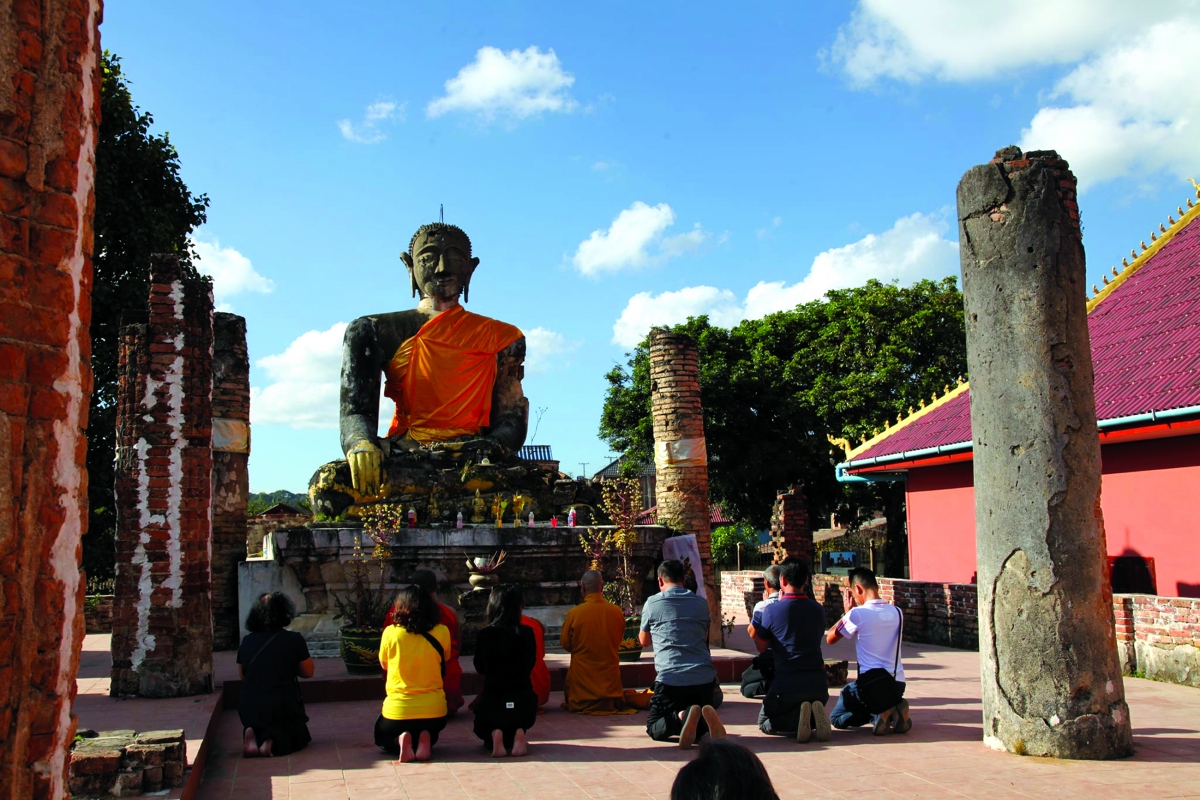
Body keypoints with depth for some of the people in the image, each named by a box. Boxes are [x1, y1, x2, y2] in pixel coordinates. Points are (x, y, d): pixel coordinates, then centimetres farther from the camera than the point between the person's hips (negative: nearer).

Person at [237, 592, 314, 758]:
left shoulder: (247, 641, 4)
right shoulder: (294, 639, -6)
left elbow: (241, 675, 17)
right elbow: (308, 672, 5)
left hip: (248, 710, 4)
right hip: (281, 709, -4)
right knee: (299, 736, 22)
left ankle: (254, 735, 0)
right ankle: (273, 741, -10)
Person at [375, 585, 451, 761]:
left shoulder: (390, 632, -10)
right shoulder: (441, 633, -8)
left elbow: (384, 664, 7)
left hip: (398, 711, -1)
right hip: (433, 710, 1)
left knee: (382, 737, 32)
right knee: (430, 732, 36)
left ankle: (400, 742, -3)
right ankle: (425, 741, 0)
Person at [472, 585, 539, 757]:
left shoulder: (485, 635, -8)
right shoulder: (527, 633, -7)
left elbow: (479, 668, 7)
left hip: (492, 702, -1)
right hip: (523, 702, 1)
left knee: (484, 731, 31)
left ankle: (494, 736, -4)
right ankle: (518, 734, -1)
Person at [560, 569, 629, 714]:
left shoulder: (574, 613, -15)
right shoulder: (617, 612, -7)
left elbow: (565, 644, -1)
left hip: (582, 676, -2)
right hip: (610, 674, 2)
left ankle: (587, 704, -1)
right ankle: (609, 702, 0)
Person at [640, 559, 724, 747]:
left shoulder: (652, 603, 5)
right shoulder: (701, 603, 13)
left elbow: (644, 641, 19)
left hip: (670, 680, -3)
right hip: (705, 679, 3)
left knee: (654, 727, 15)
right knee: (701, 726, 23)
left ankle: (681, 717, -18)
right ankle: (706, 720, -14)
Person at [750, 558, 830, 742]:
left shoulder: (771, 610, -9)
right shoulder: (818, 609, 4)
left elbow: (761, 647, 4)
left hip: (787, 684, -4)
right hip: (818, 684, 4)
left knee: (765, 723, 20)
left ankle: (797, 719, -12)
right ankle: (814, 716, -5)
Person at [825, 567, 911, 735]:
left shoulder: (857, 614, -12)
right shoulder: (896, 612, 6)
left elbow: (830, 638, 0)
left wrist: (847, 612, 9)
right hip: (897, 683, 6)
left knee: (837, 718, 15)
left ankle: (877, 714, -10)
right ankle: (893, 710, 3)